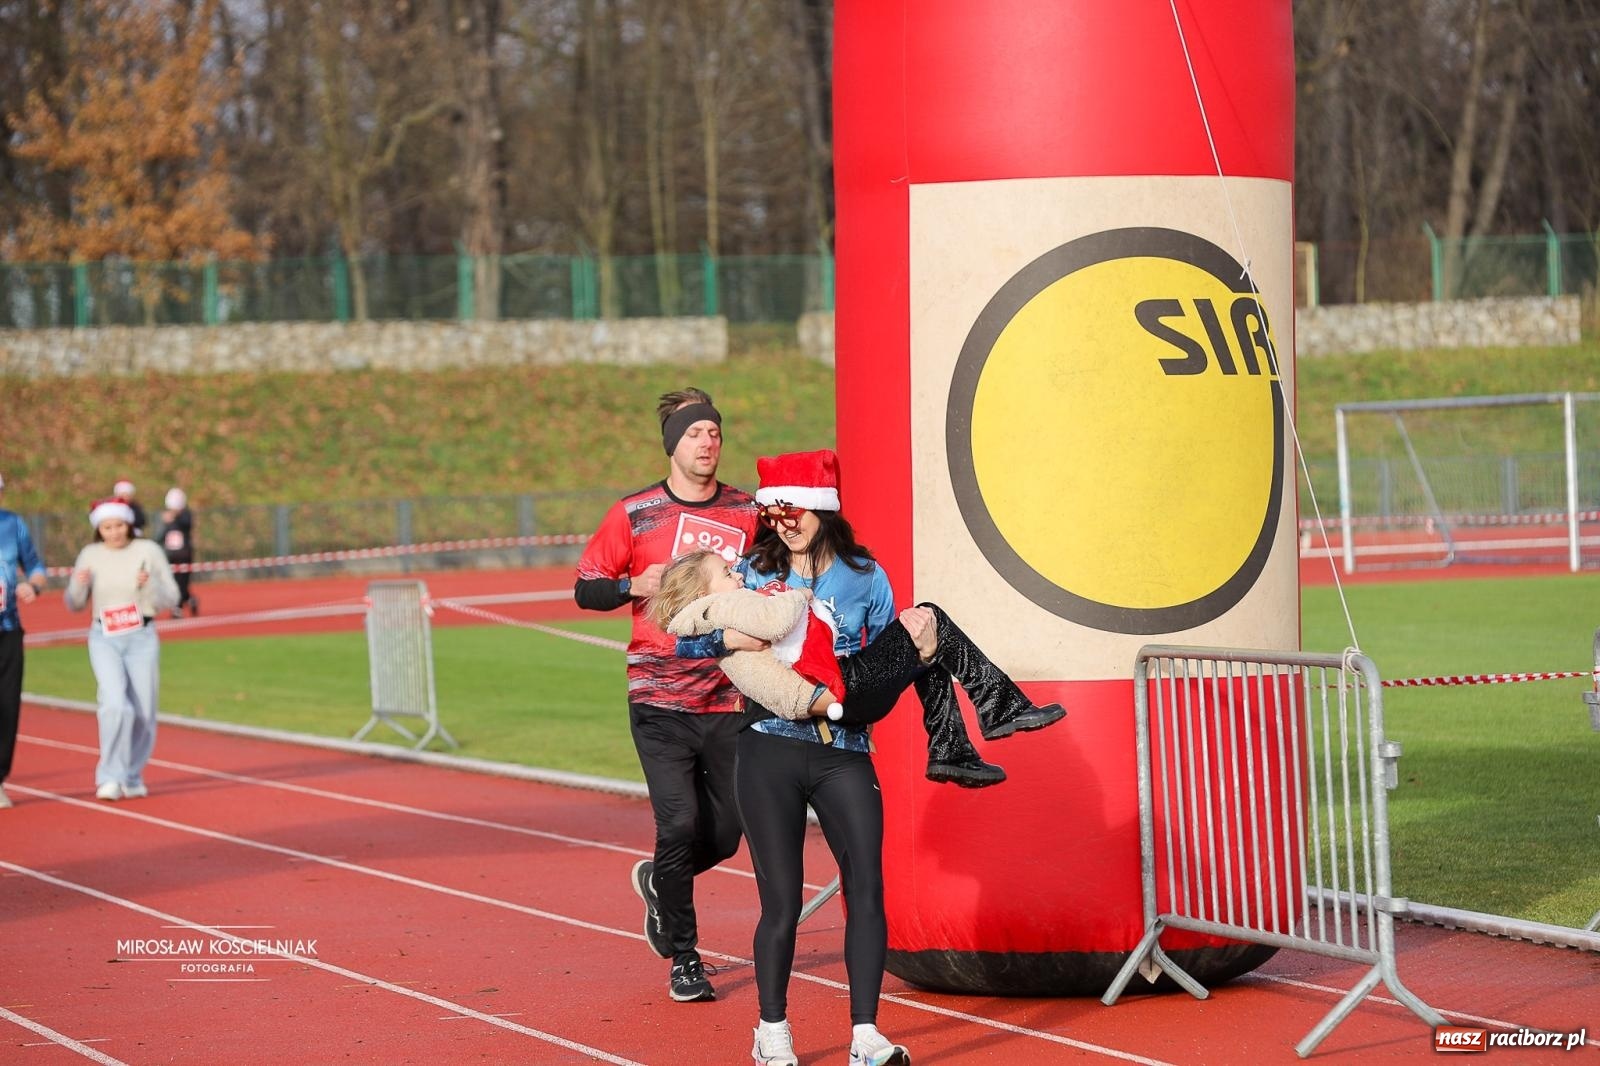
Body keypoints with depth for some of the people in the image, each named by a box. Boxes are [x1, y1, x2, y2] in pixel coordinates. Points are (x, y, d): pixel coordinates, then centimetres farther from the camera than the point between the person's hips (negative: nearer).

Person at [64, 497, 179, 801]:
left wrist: (149, 585, -20)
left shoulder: (148, 551, -2)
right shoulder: (90, 555, 3)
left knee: (143, 712, 3)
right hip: (104, 639, 0)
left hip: (142, 638, 0)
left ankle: (132, 778, 21)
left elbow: (170, 600, -1)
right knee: (115, 703, -19)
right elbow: (74, 605, 10)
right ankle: (111, 777, -12)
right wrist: (79, 584, -11)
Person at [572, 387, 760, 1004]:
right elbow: (585, 589, 5)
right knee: (680, 823, -11)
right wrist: (635, 585, -14)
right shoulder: (634, 514, 0)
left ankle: (660, 884, 39)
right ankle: (683, 958, 6)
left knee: (725, 833, 5)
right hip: (659, 703, -3)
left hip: (729, 701, 3)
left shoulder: (749, 513, 6)